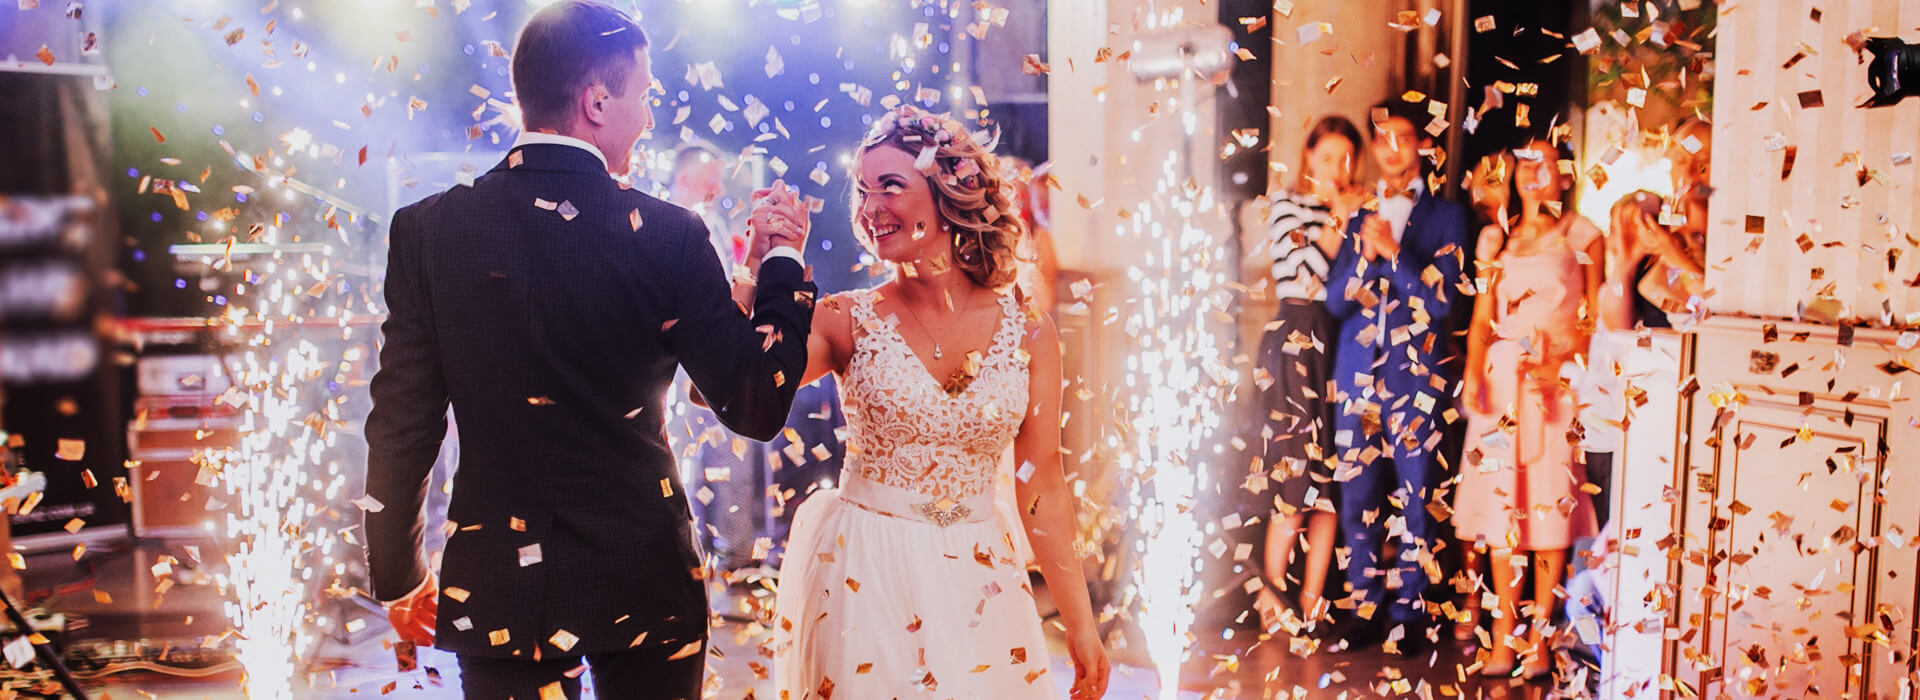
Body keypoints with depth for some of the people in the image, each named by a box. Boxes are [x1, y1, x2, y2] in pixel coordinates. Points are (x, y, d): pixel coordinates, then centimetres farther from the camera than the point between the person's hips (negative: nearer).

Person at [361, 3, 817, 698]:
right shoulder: (665, 235, -12)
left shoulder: (427, 230, -6)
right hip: (647, 581, -1)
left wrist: (398, 579, 9)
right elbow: (757, 406, -8)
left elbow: (402, 427, -4)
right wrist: (781, 262, 5)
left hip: (500, 584, 1)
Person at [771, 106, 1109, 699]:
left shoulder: (1028, 334, -2)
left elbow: (1042, 485, 2)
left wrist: (1081, 625, 3)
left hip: (976, 584, 2)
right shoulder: (848, 320, -4)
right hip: (864, 577, -1)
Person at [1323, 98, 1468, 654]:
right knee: (1358, 500, 5)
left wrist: (1392, 251, -14)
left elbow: (1442, 300, -6)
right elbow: (1335, 300, 7)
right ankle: (1365, 610, 14)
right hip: (1358, 375, 3)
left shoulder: (1445, 217, 4)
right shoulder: (1358, 219, 14)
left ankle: (1410, 614, 10)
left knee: (1415, 499, 0)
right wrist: (1366, 256, -9)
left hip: (1417, 377, -3)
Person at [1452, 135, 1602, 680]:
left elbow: (1593, 318, 2)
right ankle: (1503, 632, 5)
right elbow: (1482, 316, 11)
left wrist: (1560, 364, -14)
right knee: (1499, 497, -1)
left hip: (1558, 378, -2)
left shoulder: (1582, 236, 6)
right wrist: (1473, 375, -3)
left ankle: (1539, 633, 1)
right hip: (1502, 377, 3)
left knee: (1550, 502, -5)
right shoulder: (1496, 238, 15)